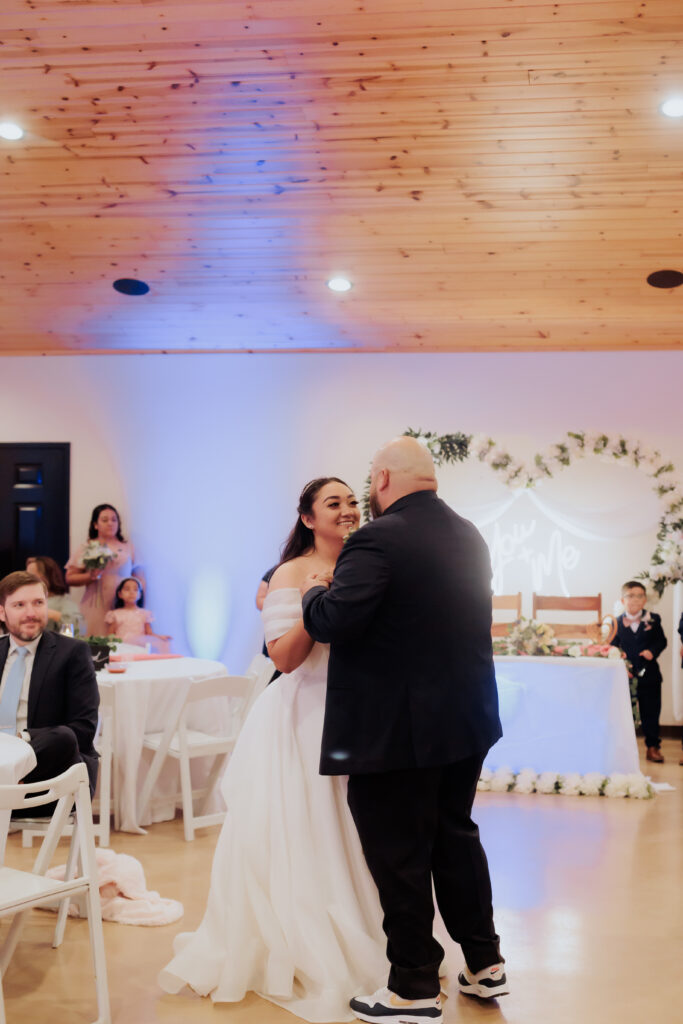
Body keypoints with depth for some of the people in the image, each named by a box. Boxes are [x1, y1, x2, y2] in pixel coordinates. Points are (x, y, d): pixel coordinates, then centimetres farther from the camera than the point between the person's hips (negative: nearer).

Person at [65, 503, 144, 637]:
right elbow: (70, 578, 5)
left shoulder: (128, 547, 14)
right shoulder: (87, 548, 8)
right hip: (97, 610, -1)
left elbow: (138, 576, 16)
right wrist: (91, 576, -9)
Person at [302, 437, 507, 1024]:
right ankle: (484, 963, 32)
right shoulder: (468, 536, 8)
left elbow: (333, 623, -27)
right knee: (455, 835, 22)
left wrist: (315, 593, -5)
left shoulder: (378, 540, -19)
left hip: (396, 729, -8)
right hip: (467, 718, 8)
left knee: (399, 856, 5)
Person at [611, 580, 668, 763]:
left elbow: (661, 640, 4)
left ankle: (652, 746, 18)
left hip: (649, 674, 1)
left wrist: (653, 651, -15)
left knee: (651, 712, 7)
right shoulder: (617, 623, -2)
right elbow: (613, 647, -3)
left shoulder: (653, 620, 1)